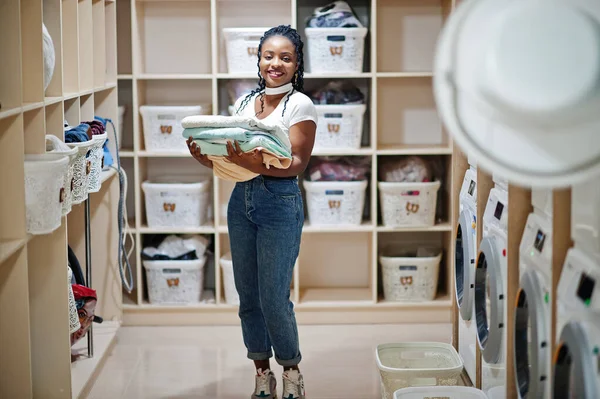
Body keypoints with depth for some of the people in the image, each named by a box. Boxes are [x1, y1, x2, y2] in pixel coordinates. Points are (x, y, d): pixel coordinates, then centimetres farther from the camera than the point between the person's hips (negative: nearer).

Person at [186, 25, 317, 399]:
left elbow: (297, 164, -13)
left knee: (273, 298, -5)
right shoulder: (245, 102, 12)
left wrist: (258, 164, -29)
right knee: (248, 296, 9)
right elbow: (231, 155, 13)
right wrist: (208, 157, -8)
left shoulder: (300, 105, -5)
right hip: (241, 199, 6)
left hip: (280, 203, -6)